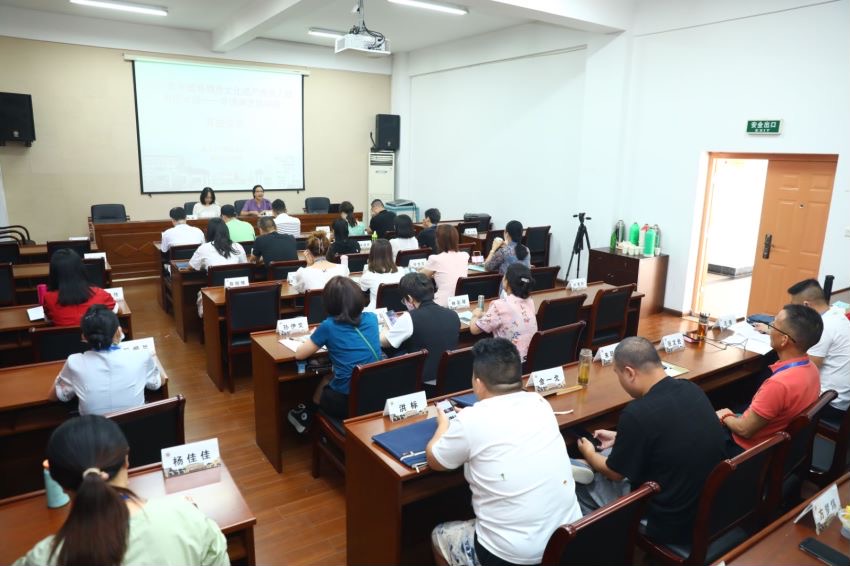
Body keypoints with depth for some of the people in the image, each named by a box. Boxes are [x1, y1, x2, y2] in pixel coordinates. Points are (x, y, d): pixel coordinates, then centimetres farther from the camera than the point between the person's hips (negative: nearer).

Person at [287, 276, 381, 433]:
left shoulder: (328, 326, -9)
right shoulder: (371, 318, 3)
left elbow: (299, 355, 4)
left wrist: (317, 339, 22)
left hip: (347, 402, -4)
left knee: (325, 381, 29)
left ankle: (305, 417, 51)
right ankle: (307, 417, 45)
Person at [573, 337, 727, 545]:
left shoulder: (637, 414, -28)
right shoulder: (691, 388, -6)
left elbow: (615, 472, -9)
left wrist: (589, 454, 11)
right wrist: (620, 438, 22)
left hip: (675, 524, -7)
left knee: (581, 483, 13)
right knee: (607, 455, 21)